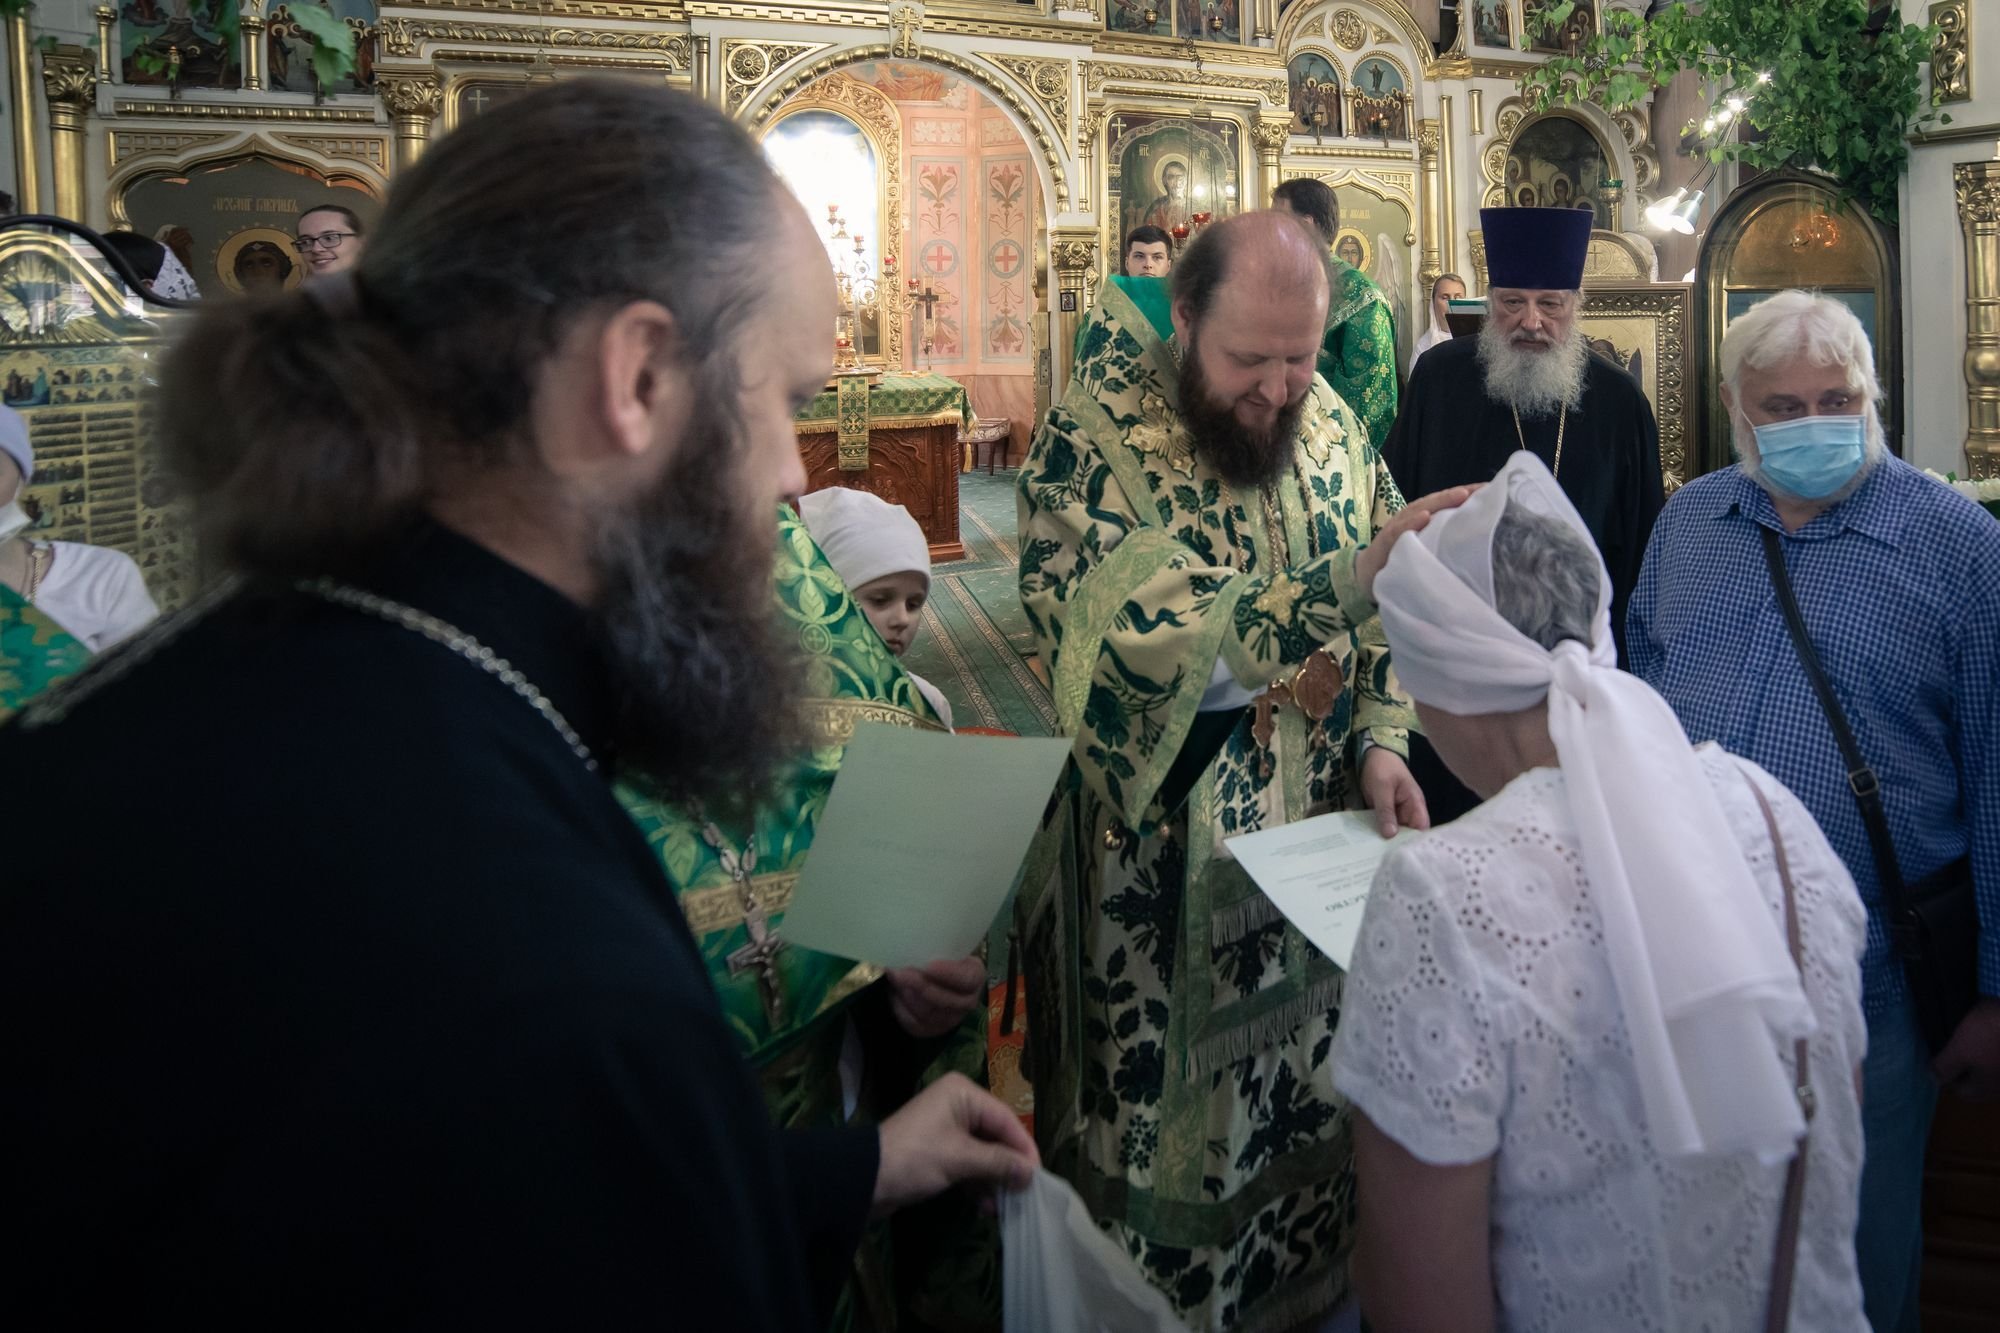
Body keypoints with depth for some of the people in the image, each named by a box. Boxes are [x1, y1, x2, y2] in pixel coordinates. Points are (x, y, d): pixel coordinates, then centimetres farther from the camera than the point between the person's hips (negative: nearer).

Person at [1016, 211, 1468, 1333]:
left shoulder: (1332, 422, 2)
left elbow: (1380, 613, 13)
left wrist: (1380, 740, -3)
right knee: (1166, 1104, 8)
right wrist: (1342, 584, -37)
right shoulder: (1090, 441, -17)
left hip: (1315, 822, 5)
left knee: (1306, 1072, 18)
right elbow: (1132, 644, -30)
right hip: (1158, 848, -5)